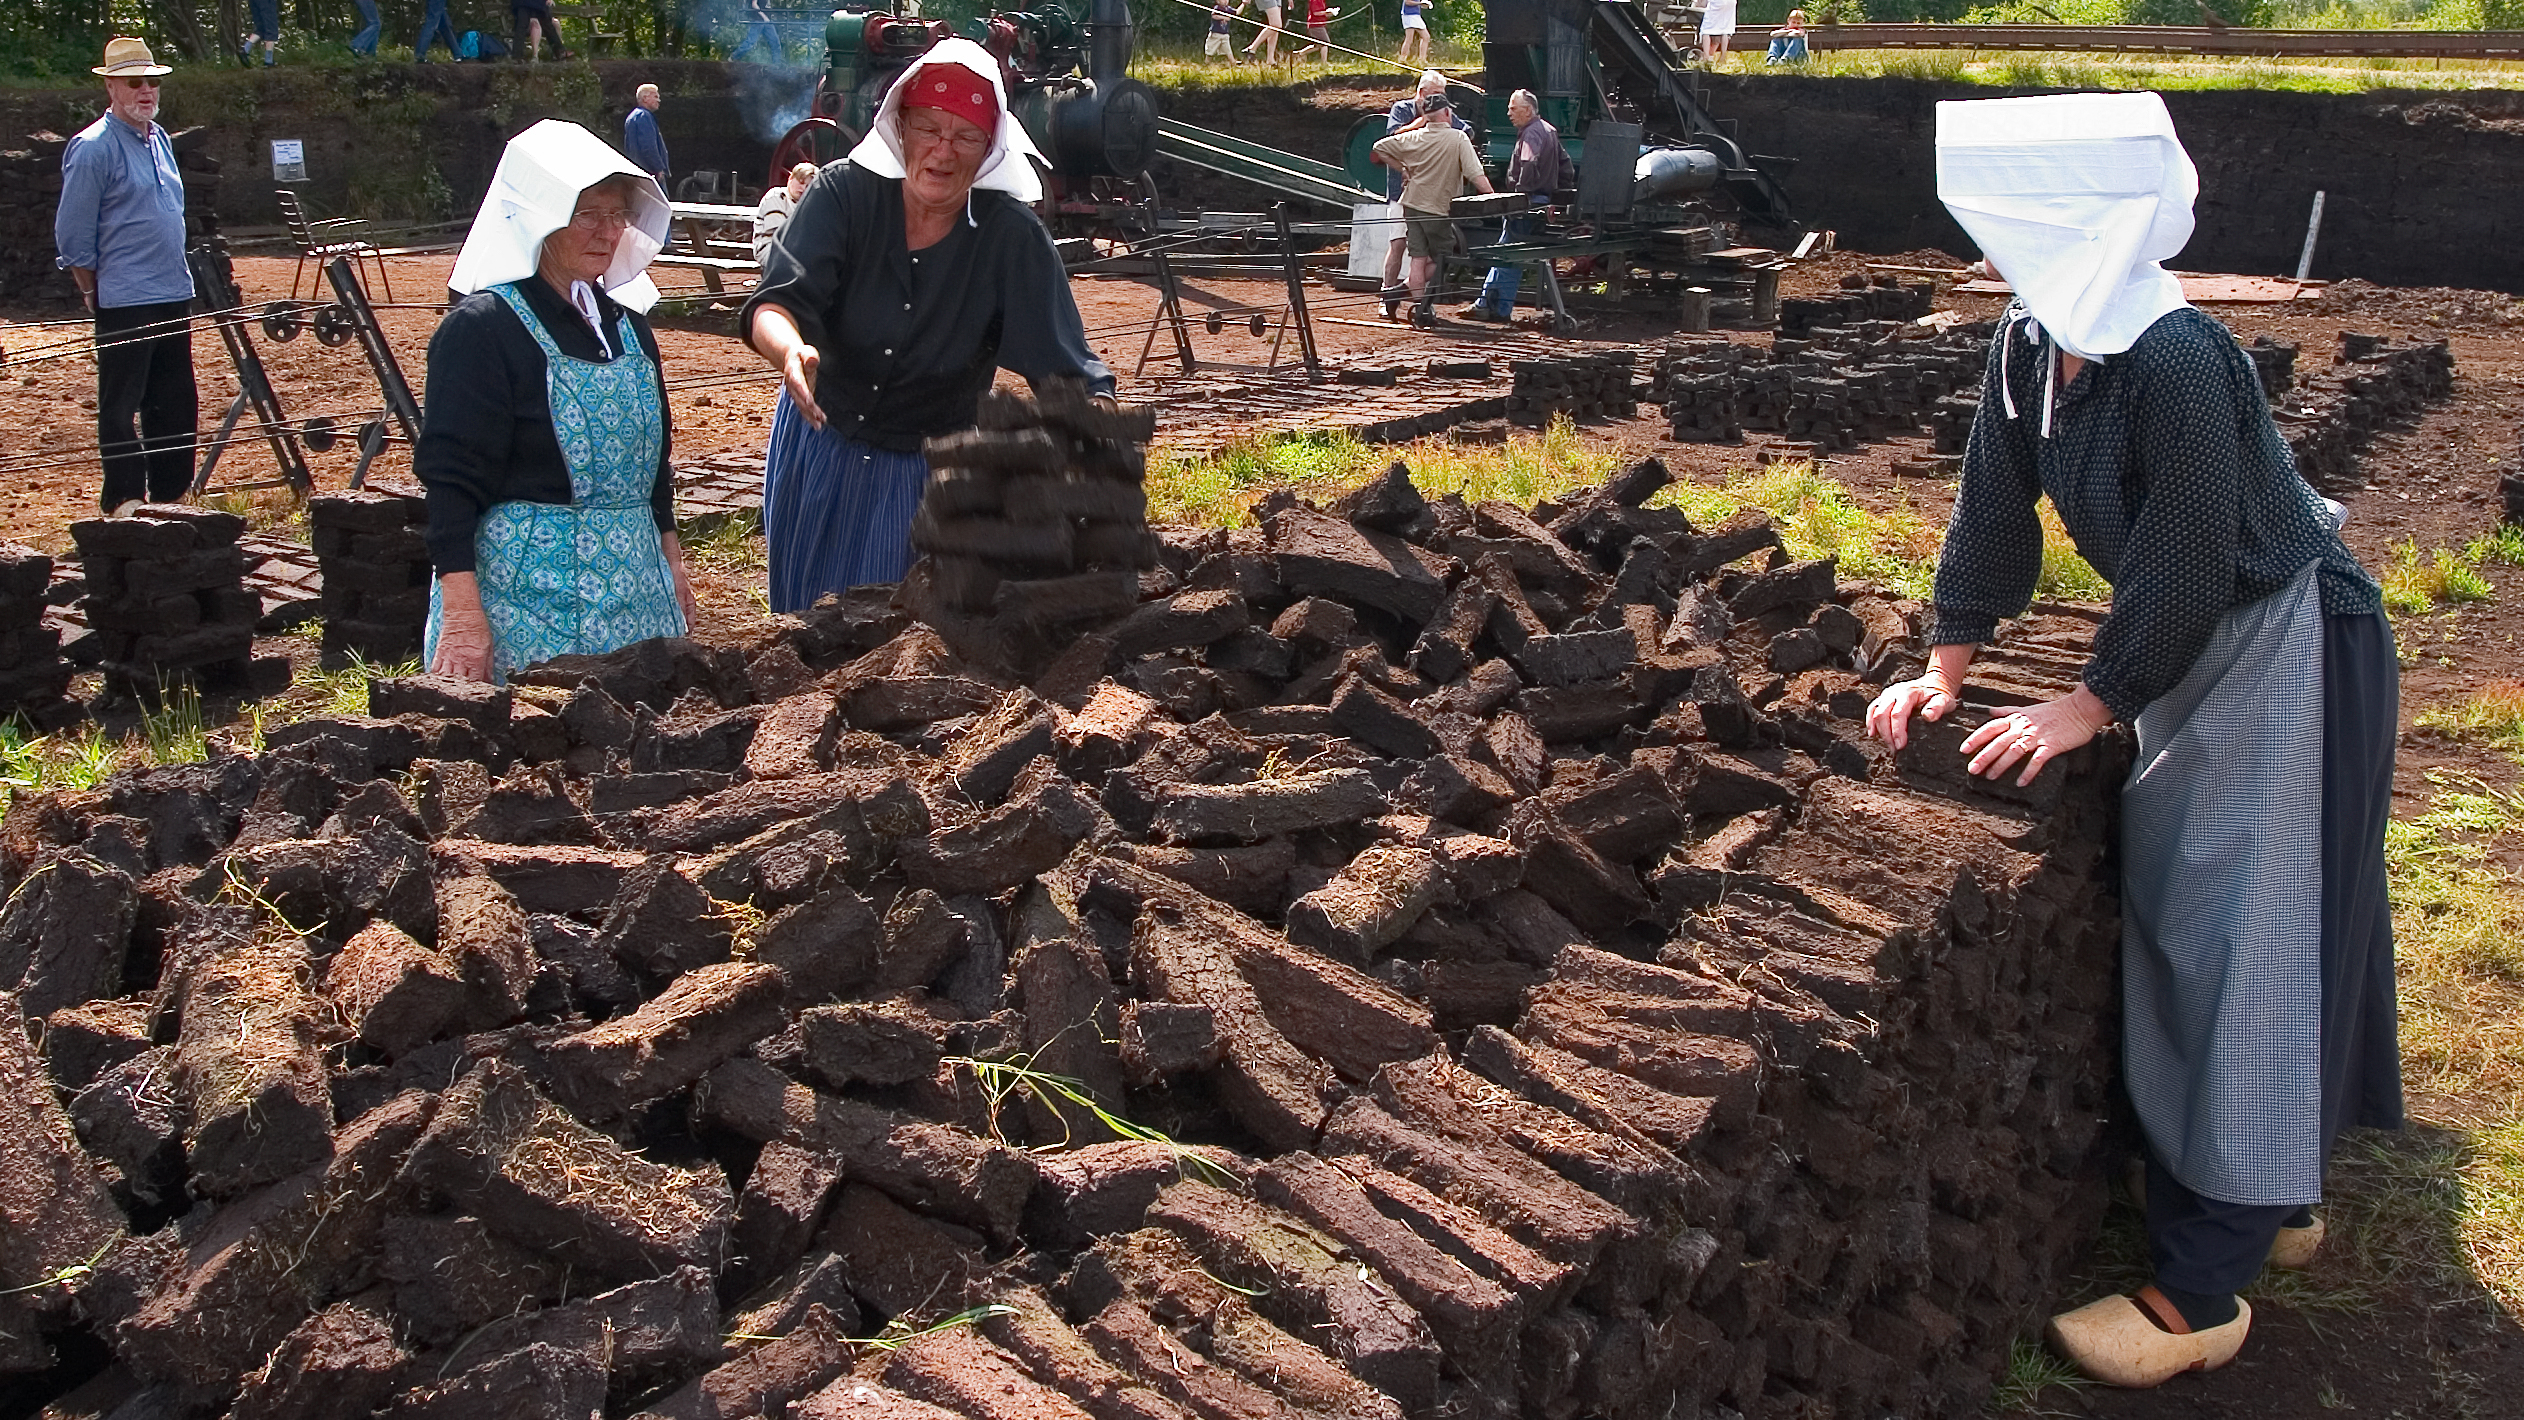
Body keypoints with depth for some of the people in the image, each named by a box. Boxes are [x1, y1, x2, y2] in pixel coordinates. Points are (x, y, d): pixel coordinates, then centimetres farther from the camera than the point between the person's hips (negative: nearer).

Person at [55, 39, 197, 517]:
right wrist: (93, 293, -4)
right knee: (120, 406, -2)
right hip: (125, 303, -8)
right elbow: (72, 235, -9)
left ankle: (171, 496, 21)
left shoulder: (159, 138, 14)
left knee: (177, 405, 12)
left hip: (174, 298, 8)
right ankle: (125, 502, 3)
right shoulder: (92, 148, -10)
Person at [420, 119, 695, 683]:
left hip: (633, 587, 7)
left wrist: (670, 556, 20)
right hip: (528, 594, -6)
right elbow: (451, 482, -14)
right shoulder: (483, 328, -10)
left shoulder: (626, 322, 12)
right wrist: (462, 614, -19)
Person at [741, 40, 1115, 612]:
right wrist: (792, 351, -49)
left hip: (933, 473, -1)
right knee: (804, 622, 18)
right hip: (818, 444, 2)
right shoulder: (843, 194, -16)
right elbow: (776, 301, -27)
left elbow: (1071, 375, -20)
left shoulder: (1012, 236, -17)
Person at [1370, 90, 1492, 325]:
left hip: (1412, 204, 4)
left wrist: (1401, 167, 12)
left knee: (1419, 258, 5)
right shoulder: (1458, 138, -11)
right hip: (1440, 208, -4)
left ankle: (1420, 306, 2)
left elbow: (1379, 148, 8)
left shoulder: (1413, 137, 1)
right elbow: (1477, 176, -16)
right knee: (1441, 258, 10)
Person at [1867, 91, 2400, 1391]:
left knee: (2242, 946, -5)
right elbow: (1993, 515, 4)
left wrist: (2086, 709, -17)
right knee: (2175, 922, 17)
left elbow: (2183, 573, -26)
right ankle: (2272, 1199, 34)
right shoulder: (2027, 348, -6)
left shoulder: (2175, 363, -31)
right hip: (2197, 651, 9)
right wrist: (1946, 668, 4)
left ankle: (2202, 1292, 3)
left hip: (2289, 652, -9)